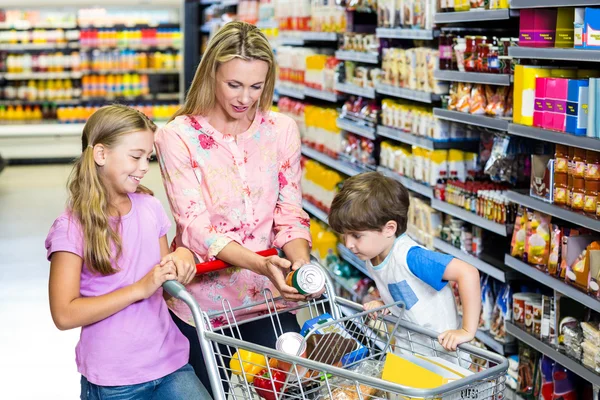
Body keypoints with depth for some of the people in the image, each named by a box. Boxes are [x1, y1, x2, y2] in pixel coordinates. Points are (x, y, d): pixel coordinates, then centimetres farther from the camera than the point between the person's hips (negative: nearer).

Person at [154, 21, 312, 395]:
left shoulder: (282, 129, -1)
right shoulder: (178, 136, -10)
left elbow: (290, 212, -1)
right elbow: (195, 225, -17)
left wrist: (301, 261, -22)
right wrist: (263, 264, -32)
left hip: (267, 295, 2)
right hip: (203, 299, -2)